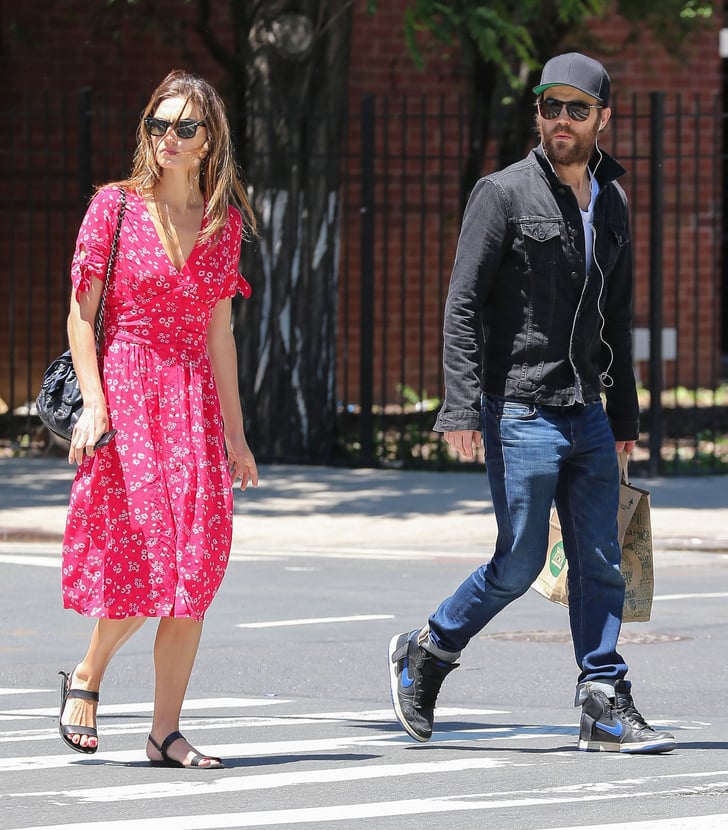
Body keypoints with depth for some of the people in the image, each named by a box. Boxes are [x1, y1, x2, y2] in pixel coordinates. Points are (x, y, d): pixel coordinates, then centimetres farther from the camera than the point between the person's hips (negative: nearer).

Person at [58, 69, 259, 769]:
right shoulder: (115, 206, -1)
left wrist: (234, 432, 11)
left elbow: (219, 333, 13)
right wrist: (93, 404, -13)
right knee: (142, 554, -11)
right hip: (124, 390, -4)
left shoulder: (224, 221, 10)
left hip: (194, 399, 4)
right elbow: (81, 315, -2)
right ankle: (86, 675, 17)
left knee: (195, 568, -3)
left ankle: (165, 732, 3)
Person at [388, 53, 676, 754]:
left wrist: (624, 417, 19)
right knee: (519, 563, -3)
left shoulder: (611, 203, 12)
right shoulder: (504, 194, -7)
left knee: (600, 563, 2)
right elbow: (462, 306, -11)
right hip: (521, 412, -6)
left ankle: (606, 709, 4)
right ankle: (424, 655, 17)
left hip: (587, 414, 6)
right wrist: (462, 409, -19)